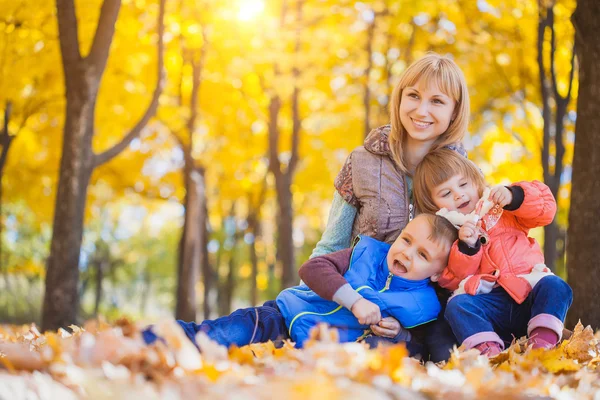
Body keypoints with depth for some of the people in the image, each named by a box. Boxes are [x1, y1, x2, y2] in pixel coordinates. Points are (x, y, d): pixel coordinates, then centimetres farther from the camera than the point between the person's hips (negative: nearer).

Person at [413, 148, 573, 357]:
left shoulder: (500, 208, 15)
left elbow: (546, 208, 4)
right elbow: (453, 280, 1)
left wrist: (514, 196, -13)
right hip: (489, 305, -1)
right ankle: (487, 348, -45)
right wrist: (467, 247, -15)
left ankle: (543, 340, -36)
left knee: (555, 286, -26)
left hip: (529, 295, 1)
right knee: (457, 305, -29)